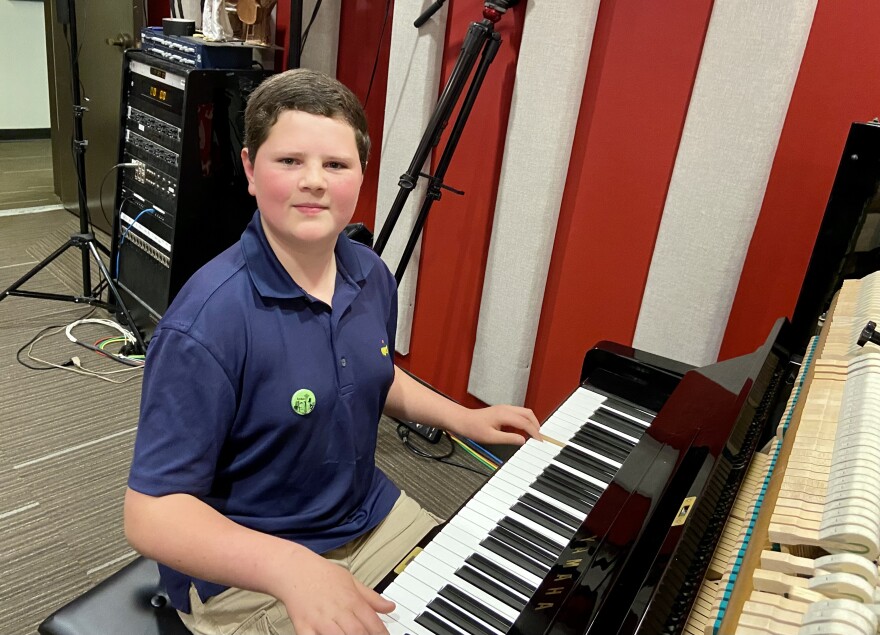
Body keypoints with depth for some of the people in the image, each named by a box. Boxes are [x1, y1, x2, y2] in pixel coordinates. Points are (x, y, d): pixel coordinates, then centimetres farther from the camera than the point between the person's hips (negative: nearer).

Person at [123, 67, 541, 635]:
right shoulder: (206, 323, -28)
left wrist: (463, 417, 2)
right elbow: (153, 514, -25)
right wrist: (291, 565, -38)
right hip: (246, 576, -6)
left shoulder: (372, 276, -6)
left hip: (372, 516, 6)